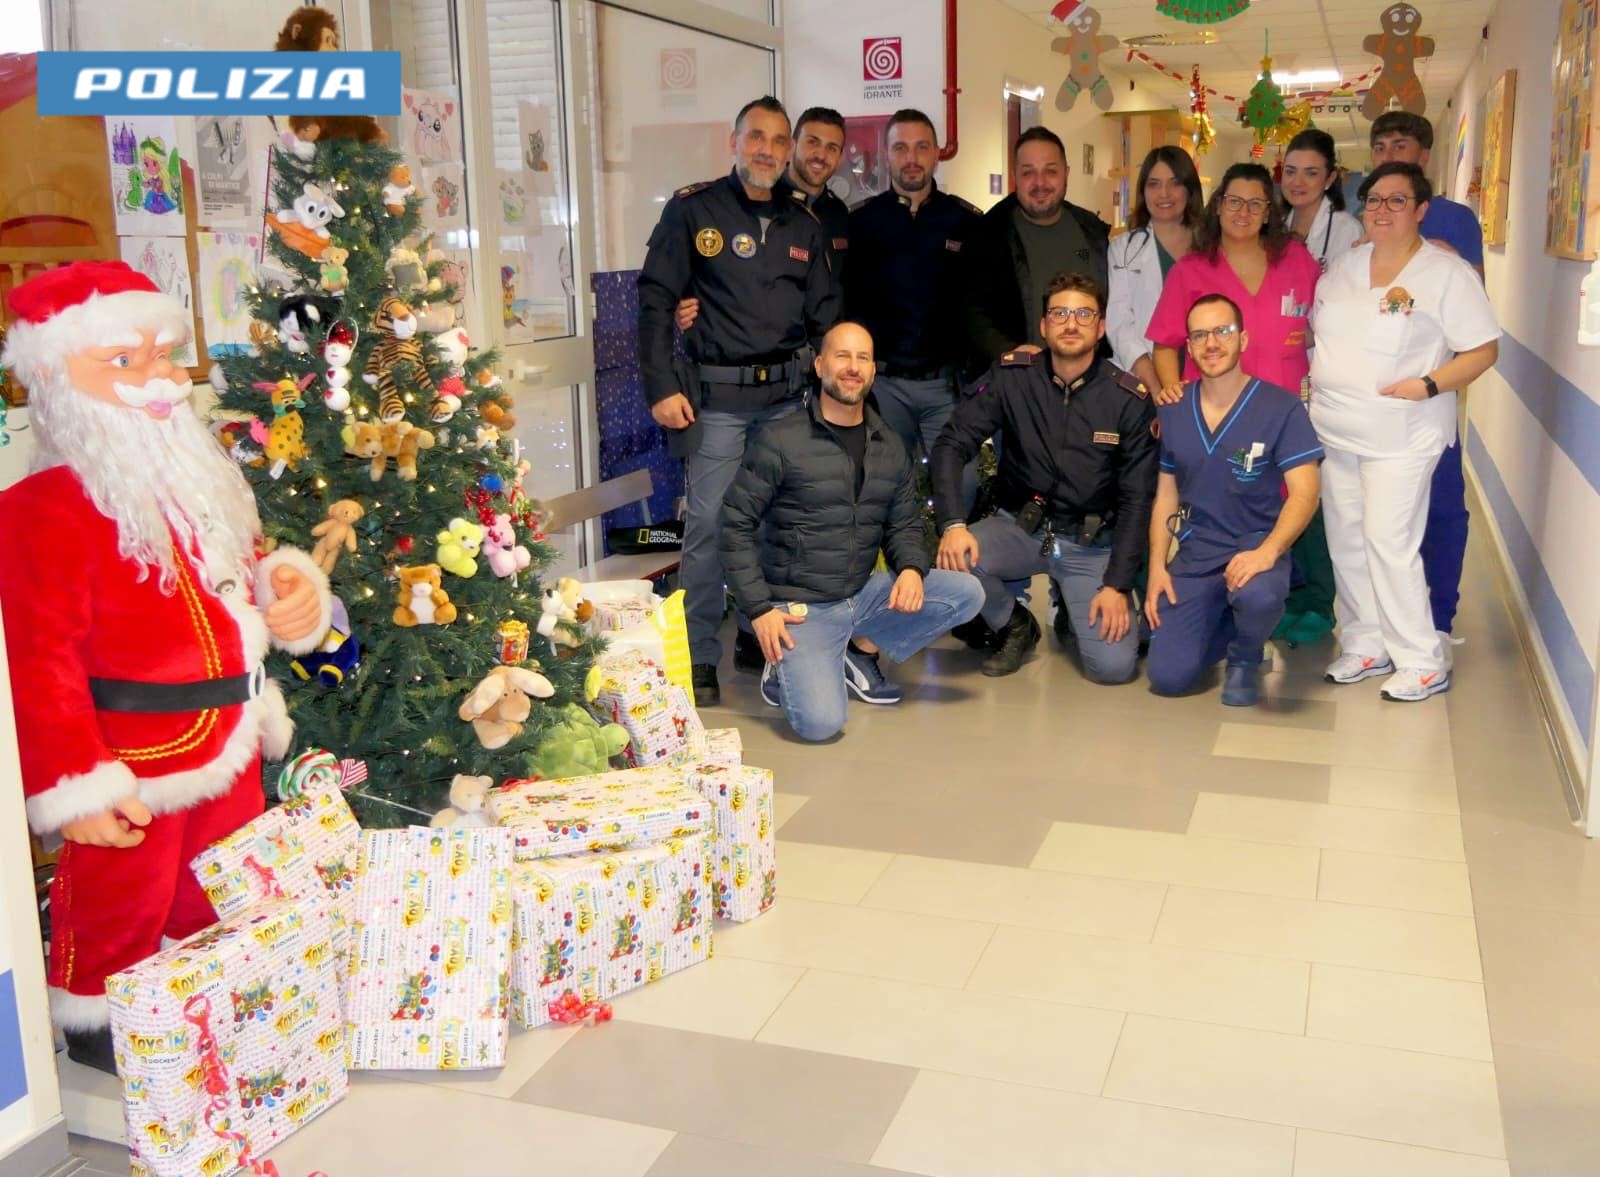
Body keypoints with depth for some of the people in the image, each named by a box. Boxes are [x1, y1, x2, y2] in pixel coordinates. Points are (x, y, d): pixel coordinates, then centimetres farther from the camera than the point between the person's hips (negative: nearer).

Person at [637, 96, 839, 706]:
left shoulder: (803, 225, 15)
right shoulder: (693, 208, 1)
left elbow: (826, 313, 17)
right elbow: (655, 299, -3)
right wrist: (662, 386, -10)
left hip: (789, 395, 4)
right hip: (716, 396, -4)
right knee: (708, 524, -4)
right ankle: (699, 658, 7)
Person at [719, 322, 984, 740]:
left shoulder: (889, 447, 7)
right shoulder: (780, 440, -10)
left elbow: (904, 524, 13)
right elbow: (736, 526, -9)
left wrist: (912, 568, -10)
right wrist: (759, 609, -15)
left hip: (864, 595, 6)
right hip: (800, 607, -6)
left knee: (967, 594, -9)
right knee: (821, 722, -25)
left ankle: (859, 651, 6)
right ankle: (787, 665, 9)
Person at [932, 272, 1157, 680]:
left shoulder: (1130, 400, -9)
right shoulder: (1011, 377, -7)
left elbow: (1136, 499, -6)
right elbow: (951, 445, -10)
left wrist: (1117, 584, -13)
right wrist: (953, 524, -26)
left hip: (1092, 543, -1)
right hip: (1019, 527, 1)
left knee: (1114, 666, -17)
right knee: (954, 560, -31)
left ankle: (1073, 609, 19)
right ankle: (1015, 627, 2)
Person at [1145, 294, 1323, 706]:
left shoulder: (1281, 407, -9)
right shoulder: (1173, 412, 4)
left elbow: (1305, 492, -15)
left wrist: (1268, 551, -31)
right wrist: (1157, 567, 1)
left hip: (1255, 547, -3)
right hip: (1194, 555, 3)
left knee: (1257, 595, -40)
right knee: (1167, 676, -11)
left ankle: (1245, 657, -2)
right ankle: (1224, 626, 23)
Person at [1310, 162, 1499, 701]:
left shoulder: (1448, 273, -6)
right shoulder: (1344, 266, 10)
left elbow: (1483, 350, -7)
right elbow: (1314, 332, 21)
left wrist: (1429, 384, -19)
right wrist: (1307, 375, 5)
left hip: (1401, 437, -6)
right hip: (1334, 431, 6)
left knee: (1389, 544, -10)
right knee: (1347, 541, 9)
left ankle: (1422, 662, 2)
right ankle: (1365, 647, 22)